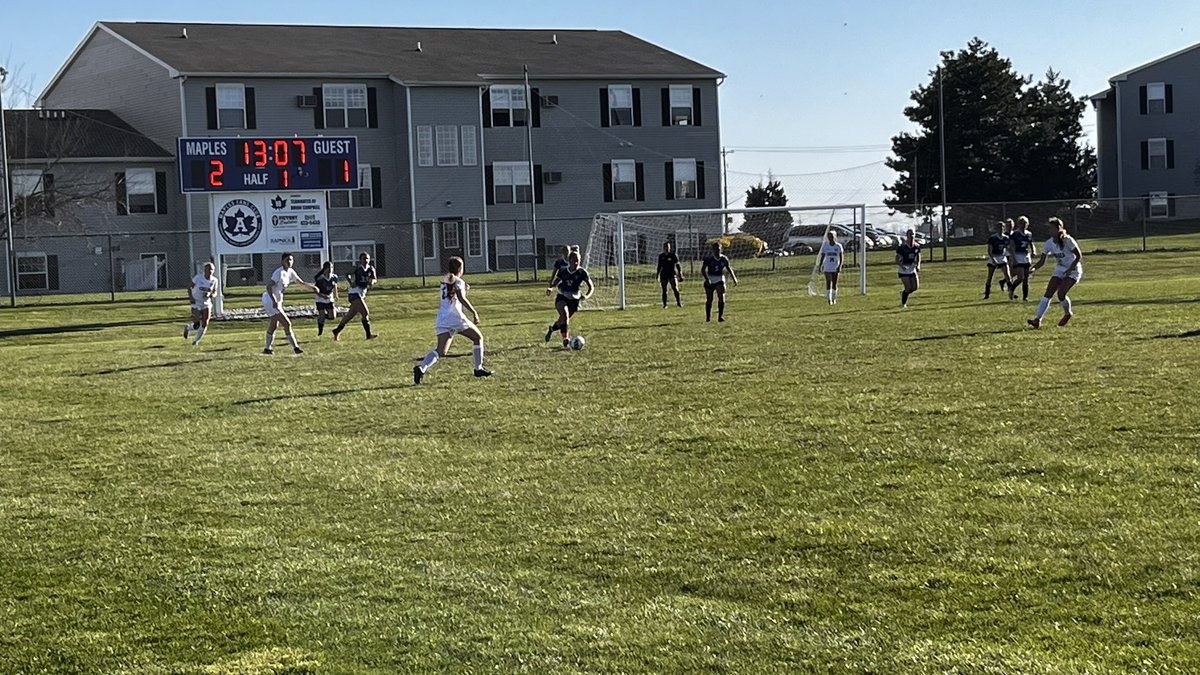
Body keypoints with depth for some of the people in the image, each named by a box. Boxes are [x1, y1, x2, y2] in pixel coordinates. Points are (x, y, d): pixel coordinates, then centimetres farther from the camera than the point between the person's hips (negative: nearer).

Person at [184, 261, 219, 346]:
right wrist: (191, 298, -15)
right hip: (196, 304, -3)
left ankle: (196, 340, 17)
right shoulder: (198, 277, -14)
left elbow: (215, 293, 6)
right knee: (197, 326, -9)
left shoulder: (214, 280, -4)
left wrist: (212, 295, -17)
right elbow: (189, 287, -3)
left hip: (207, 304, 3)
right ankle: (188, 328, 28)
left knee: (205, 325, -8)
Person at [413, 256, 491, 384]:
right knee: (478, 338, 16)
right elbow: (461, 298, -17)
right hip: (456, 317, -6)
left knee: (440, 351, -3)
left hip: (442, 319, 6)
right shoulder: (458, 282, -3)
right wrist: (474, 312, -19)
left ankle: (421, 368, -27)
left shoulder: (444, 281, 19)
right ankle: (479, 369, 16)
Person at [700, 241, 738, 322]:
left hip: (720, 280, 1)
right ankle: (708, 317, 21)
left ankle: (720, 316, -12)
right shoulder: (708, 258, -10)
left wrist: (734, 279, -4)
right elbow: (703, 270, -15)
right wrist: (707, 279, -29)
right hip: (709, 280, -1)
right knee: (709, 299, 5)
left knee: (721, 297, -16)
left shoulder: (724, 259, -2)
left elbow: (729, 269, 7)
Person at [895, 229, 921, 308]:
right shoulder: (902, 246, -13)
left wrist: (918, 265, -6)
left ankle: (903, 293, 30)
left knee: (916, 287, 0)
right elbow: (897, 260, -12)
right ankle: (903, 303, 9)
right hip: (904, 269, -5)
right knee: (908, 287, -10)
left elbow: (918, 257, 13)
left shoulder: (917, 246, 2)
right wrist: (902, 266, -30)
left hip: (912, 269, 5)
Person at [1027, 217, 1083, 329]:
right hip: (1059, 271, 5)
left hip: (1073, 271, -5)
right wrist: (1034, 268, -21)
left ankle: (1067, 314, 8)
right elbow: (1042, 261, -2)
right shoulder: (1049, 243, -5)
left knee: (1061, 293, -21)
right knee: (1048, 294, -10)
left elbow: (1079, 256, -15)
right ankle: (1038, 320, -15)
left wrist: (1070, 269, -25)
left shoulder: (1068, 241, -20)